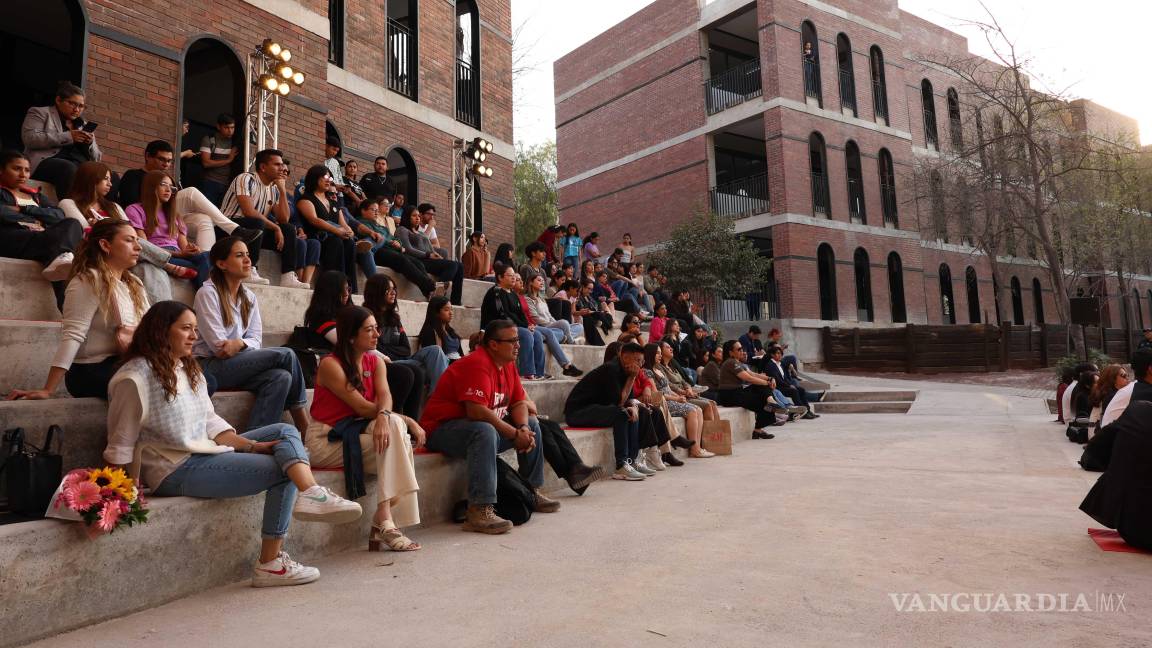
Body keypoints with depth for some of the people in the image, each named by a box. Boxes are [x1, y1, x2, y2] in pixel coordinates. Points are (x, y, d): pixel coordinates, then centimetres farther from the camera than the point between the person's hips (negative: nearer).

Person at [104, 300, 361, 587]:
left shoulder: (189, 369, 15)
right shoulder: (135, 379, -11)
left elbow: (211, 422, 11)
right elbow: (120, 447, -10)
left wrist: (252, 446, -2)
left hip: (208, 452, 9)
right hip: (177, 471, -9)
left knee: (285, 432, -6)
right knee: (283, 470, -13)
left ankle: (312, 494, -30)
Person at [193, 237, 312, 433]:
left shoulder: (249, 297, 14)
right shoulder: (207, 293, -7)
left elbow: (255, 339, 5)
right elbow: (217, 345, -13)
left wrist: (239, 343, -16)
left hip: (238, 362, 6)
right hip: (210, 367, -6)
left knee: (280, 377, -28)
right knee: (285, 355, -21)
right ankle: (304, 430, -11)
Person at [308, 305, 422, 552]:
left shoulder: (375, 362, 9)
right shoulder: (330, 364, -11)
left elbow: (384, 396, -11)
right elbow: (362, 406, -17)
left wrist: (384, 415, -35)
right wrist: (409, 421, -16)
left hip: (355, 433, 6)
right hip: (326, 439, -6)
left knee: (393, 427, -25)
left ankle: (384, 521, -28)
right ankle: (385, 521, -22)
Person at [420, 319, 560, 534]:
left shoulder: (508, 364, 7)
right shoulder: (477, 364, -23)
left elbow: (519, 402, 8)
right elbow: (477, 411, -33)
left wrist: (524, 428, -14)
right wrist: (515, 434, -25)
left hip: (484, 426, 10)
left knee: (531, 424, 10)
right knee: (485, 431, -39)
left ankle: (532, 492, 19)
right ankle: (479, 511, -40)